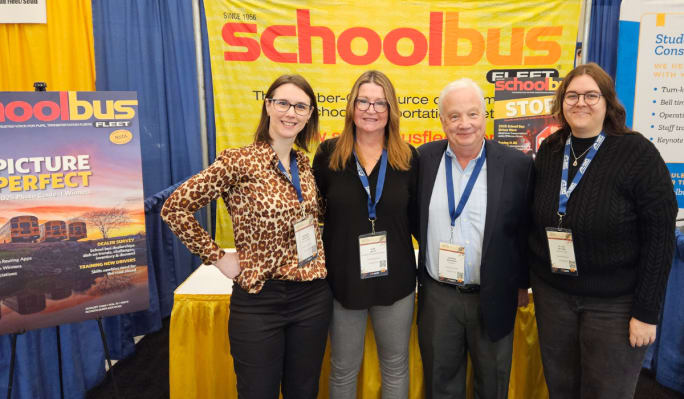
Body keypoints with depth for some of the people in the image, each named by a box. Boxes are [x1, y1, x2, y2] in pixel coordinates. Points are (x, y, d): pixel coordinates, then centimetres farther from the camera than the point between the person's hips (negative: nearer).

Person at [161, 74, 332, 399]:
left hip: (313, 298, 5)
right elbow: (175, 208, -12)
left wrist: (316, 254, 6)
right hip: (259, 302, -5)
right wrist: (217, 257, -10)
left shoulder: (304, 163, 5)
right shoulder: (239, 161, -13)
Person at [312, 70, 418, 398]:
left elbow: (416, 218, 5)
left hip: (395, 281, 1)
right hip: (343, 279, -1)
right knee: (343, 369, 16)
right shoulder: (328, 153, -5)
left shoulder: (408, 157, -2)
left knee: (396, 366, 19)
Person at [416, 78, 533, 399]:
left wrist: (522, 284, 3)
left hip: (494, 299, -1)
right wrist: (412, 275, 3)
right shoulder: (424, 159, -3)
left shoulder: (517, 164, -9)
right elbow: (412, 220, 5)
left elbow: (526, 230, -2)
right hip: (436, 296, 2)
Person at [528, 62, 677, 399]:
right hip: (551, 294, 4)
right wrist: (527, 277, 10)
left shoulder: (638, 153, -12)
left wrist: (647, 311, -13)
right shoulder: (549, 150, 1)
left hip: (615, 303, -3)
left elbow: (660, 237, -12)